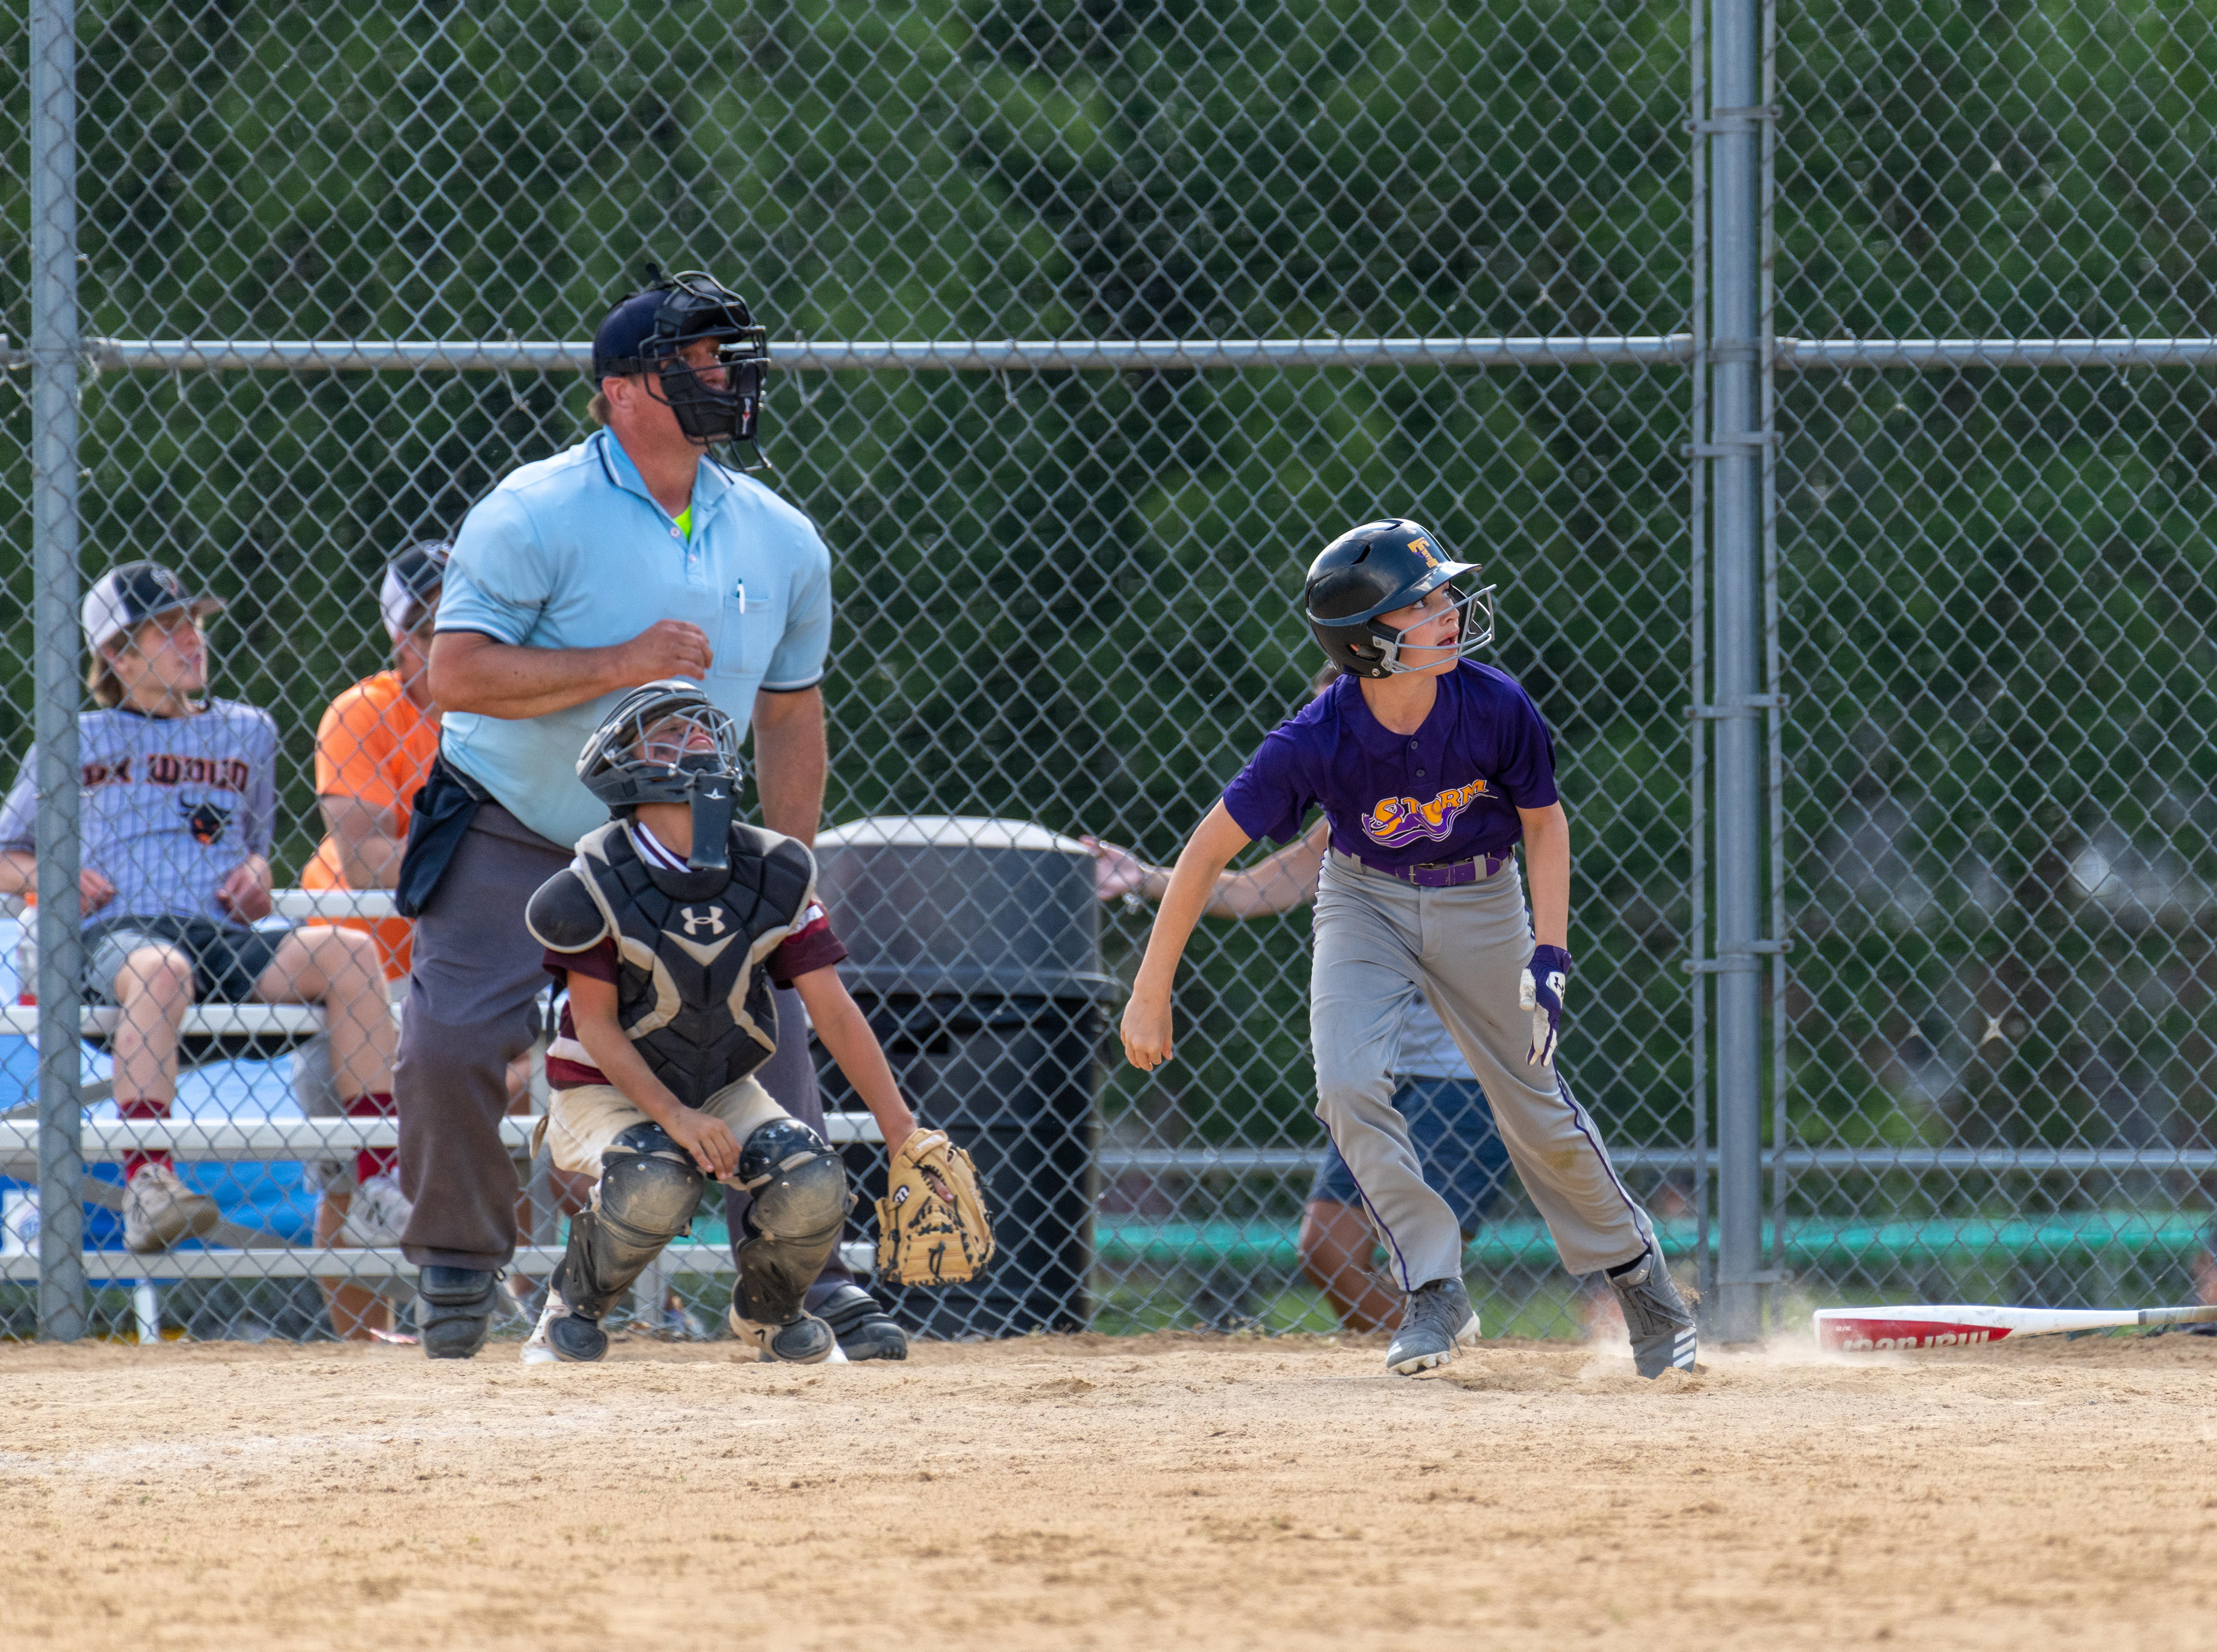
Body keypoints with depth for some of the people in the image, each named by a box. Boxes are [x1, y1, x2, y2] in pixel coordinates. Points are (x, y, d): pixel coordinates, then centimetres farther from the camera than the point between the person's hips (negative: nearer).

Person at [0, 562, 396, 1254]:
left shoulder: (246, 733, 26)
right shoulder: (80, 741, 17)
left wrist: (256, 874, 10)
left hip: (225, 937, 4)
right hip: (117, 932, -4)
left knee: (351, 952, -24)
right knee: (162, 970, -42)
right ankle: (147, 1183, -50)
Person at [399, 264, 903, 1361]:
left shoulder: (781, 542, 0)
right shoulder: (534, 514, -17)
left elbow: (790, 712, 10)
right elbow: (456, 672, -23)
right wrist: (619, 665, -29)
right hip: (510, 838, -4)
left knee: (764, 1018, -8)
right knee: (455, 1042, -13)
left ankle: (805, 1273, 4)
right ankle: (459, 1267, 8)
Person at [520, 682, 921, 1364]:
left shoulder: (774, 874, -6)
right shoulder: (596, 884, -17)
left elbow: (833, 1011, -5)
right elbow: (595, 1022, -15)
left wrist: (903, 1135, -9)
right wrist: (673, 1117, -27)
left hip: (724, 1090, 4)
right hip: (606, 1092, -4)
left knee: (815, 1186, -22)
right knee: (657, 1185, -36)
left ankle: (768, 1309, 12)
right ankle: (571, 1309, -5)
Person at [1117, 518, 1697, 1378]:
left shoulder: (1497, 709, -25)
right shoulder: (1317, 741, -28)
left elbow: (1544, 823, -7)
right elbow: (1210, 848, -20)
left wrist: (1549, 956, -16)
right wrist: (1150, 994, -18)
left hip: (1480, 904, 0)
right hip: (1367, 903, 0)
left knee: (1539, 1118, 5)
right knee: (1348, 1087, -21)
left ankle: (1636, 1269, 30)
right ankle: (1436, 1293, -8)